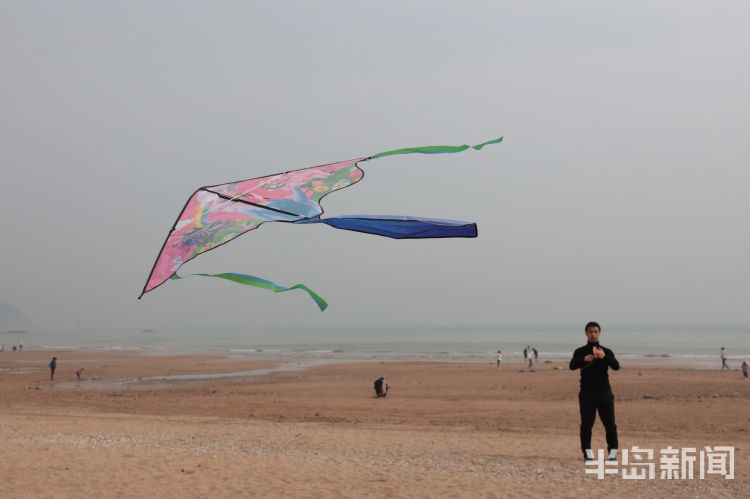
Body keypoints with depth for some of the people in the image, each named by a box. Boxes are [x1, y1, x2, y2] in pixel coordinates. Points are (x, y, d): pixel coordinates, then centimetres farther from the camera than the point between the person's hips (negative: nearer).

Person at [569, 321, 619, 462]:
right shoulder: (580, 352, 6)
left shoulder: (607, 352, 8)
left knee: (610, 424, 0)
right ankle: (587, 453, 3)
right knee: (586, 424, -3)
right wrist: (584, 359, -32)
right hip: (587, 393, -1)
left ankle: (613, 452, 10)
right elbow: (572, 366, -12)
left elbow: (616, 366, -10)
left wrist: (604, 357, -29)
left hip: (604, 392, 1)